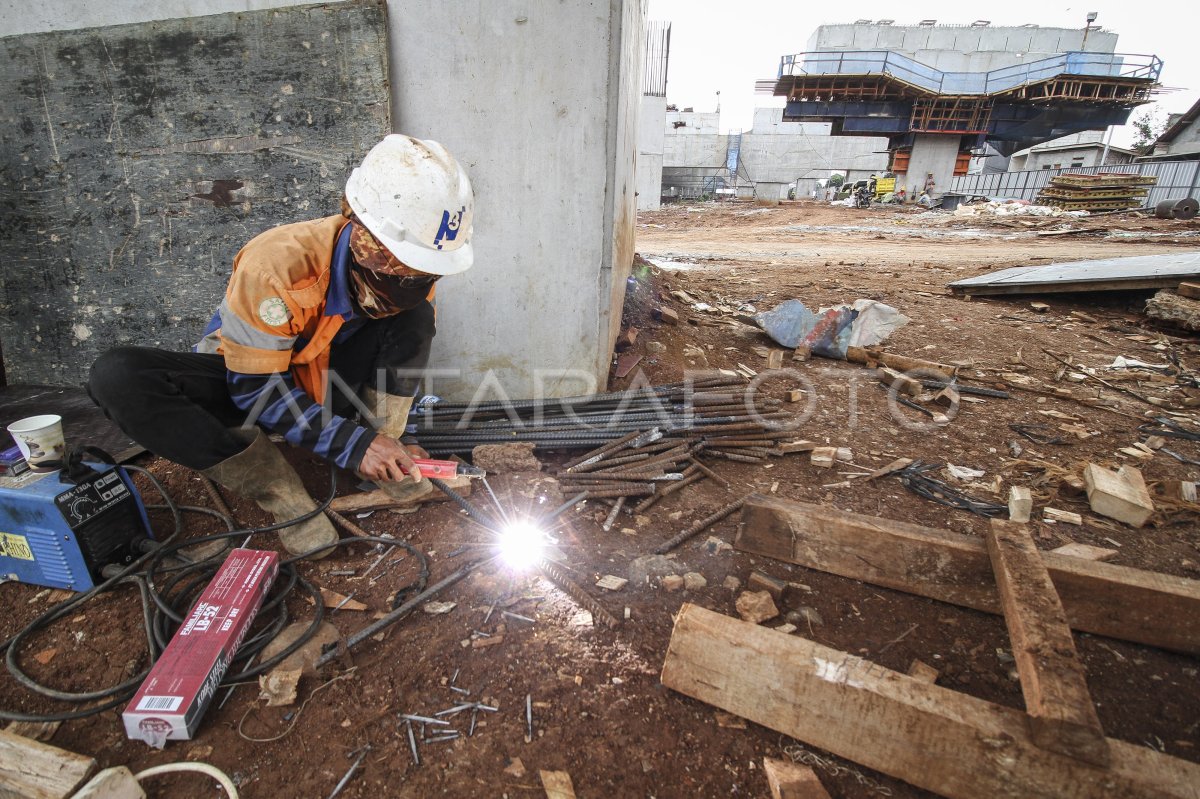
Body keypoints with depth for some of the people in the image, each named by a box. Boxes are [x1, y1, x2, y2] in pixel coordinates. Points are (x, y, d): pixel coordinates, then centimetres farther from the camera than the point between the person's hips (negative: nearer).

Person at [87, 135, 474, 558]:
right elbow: (257, 388, -27)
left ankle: (382, 461, -17)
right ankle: (277, 488, -24)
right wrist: (351, 444, -34)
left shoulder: (403, 266, -17)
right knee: (116, 377, -31)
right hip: (248, 384, -2)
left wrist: (388, 441, -16)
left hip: (329, 382, 3)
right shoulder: (278, 263, -33)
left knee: (414, 316, -21)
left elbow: (409, 353, -3)